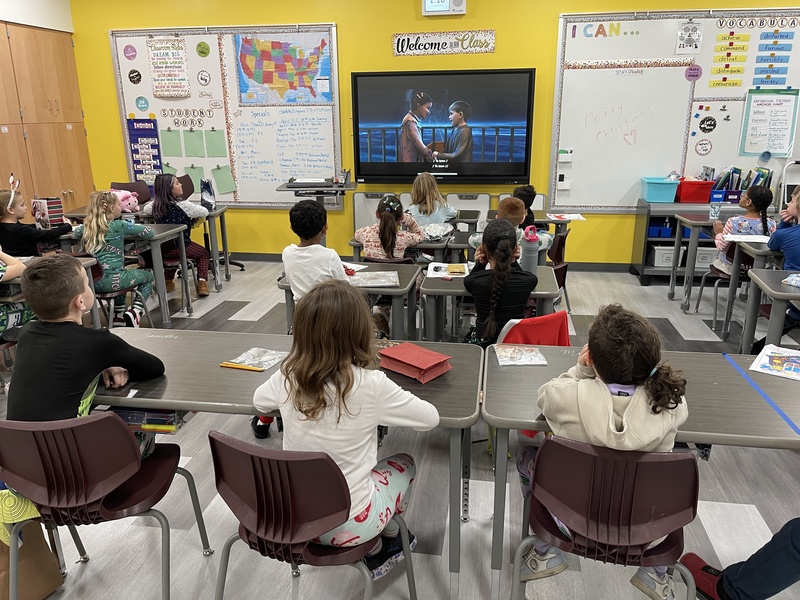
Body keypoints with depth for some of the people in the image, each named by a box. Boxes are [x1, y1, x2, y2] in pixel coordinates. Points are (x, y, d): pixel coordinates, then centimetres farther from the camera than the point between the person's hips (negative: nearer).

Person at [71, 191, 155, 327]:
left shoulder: (87, 226, 10)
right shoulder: (119, 225, -7)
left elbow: (74, 234, 33)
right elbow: (149, 231, -5)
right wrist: (125, 234, 14)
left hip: (93, 281, 6)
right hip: (111, 280, -6)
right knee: (148, 276, 21)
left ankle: (119, 315, 31)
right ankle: (135, 311, 3)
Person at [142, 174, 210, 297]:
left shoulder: (155, 205, 1)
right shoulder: (183, 205, -13)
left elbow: (144, 210, 23)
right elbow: (205, 212, -4)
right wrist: (193, 211, 14)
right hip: (180, 246, -5)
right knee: (203, 253, 22)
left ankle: (168, 281, 33)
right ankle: (201, 282, 3)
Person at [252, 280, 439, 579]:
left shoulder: (287, 378, -14)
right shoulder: (371, 385, -26)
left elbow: (259, 401, 10)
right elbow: (430, 418, -10)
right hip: (348, 525, -4)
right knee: (404, 465, 25)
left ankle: (373, 550, 41)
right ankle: (388, 538, 46)